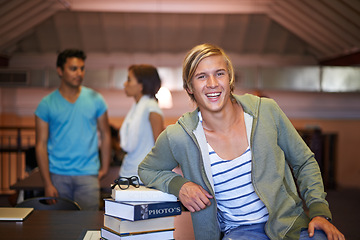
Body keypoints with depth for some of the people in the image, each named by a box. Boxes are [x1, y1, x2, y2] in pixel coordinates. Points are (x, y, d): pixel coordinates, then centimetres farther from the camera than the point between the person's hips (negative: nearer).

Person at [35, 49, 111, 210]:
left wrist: (105, 168, 2)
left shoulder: (95, 99, 4)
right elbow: (41, 145, -1)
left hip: (88, 174, 0)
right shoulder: (46, 104, 0)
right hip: (57, 175, 0)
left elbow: (105, 135, 9)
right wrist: (47, 183, -6)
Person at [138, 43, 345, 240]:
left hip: (290, 222, 2)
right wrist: (178, 185, -8)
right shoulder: (178, 137, -8)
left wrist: (319, 211, -4)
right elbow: (146, 170, 12)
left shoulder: (266, 111, -4)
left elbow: (305, 162, 8)